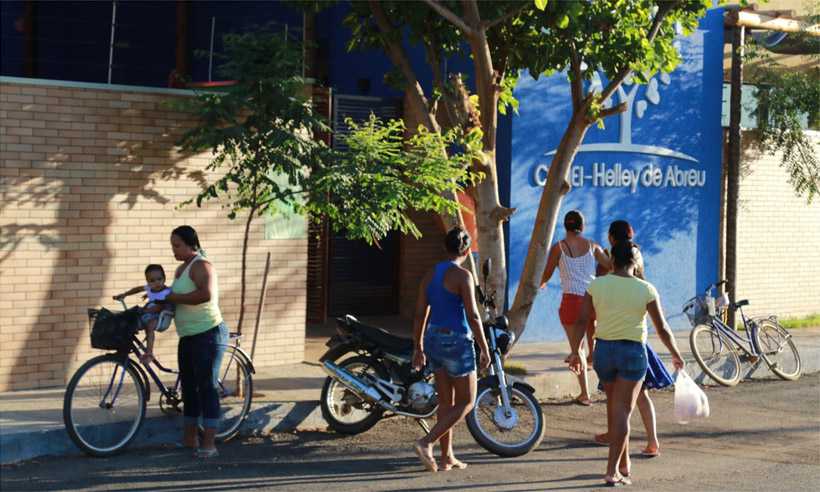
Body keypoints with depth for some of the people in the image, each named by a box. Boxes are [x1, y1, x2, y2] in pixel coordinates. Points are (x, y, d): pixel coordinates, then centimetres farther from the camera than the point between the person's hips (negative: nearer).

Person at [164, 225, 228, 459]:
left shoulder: (201, 266, -13)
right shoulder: (181, 269, 15)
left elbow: (206, 294, -30)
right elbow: (177, 297, 27)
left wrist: (176, 298, -22)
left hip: (208, 334, -10)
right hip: (188, 336, 10)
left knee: (206, 386, -10)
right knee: (188, 386, 13)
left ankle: (208, 444, -10)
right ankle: (189, 439, 23)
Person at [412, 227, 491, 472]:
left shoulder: (430, 274, 7)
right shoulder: (462, 275, -14)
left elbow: (420, 314, 9)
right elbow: (472, 316, -17)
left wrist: (418, 348, 16)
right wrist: (485, 348, -11)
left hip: (433, 340, 7)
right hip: (457, 342, -7)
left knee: (446, 401, 15)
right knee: (466, 402, 3)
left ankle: (447, 457, 17)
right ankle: (426, 442, -10)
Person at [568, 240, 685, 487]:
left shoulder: (596, 285, -3)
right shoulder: (646, 289, -7)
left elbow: (581, 321, -3)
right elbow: (662, 328, -2)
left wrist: (575, 351, 8)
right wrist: (676, 355, 12)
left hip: (603, 349, 3)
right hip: (633, 352, -3)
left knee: (614, 407, 19)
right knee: (622, 411, 0)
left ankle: (624, 463, 31)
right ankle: (612, 471, -7)